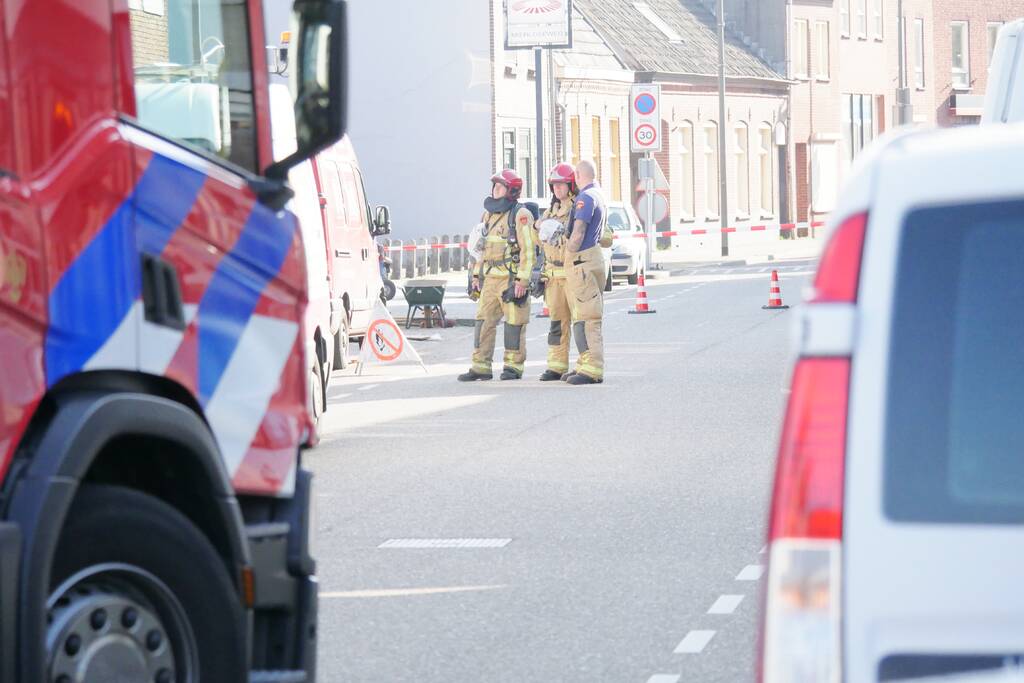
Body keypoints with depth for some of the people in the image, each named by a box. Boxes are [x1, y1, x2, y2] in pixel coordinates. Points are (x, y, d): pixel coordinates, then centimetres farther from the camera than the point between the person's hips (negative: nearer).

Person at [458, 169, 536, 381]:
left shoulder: (521, 215, -8)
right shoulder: (489, 214, 16)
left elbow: (527, 250, -13)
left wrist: (522, 280, -18)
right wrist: (477, 275, 18)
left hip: (512, 278, -7)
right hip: (490, 278, 7)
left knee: (514, 322, -2)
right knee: (484, 321, 3)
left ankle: (514, 366, 5)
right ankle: (481, 366, 5)